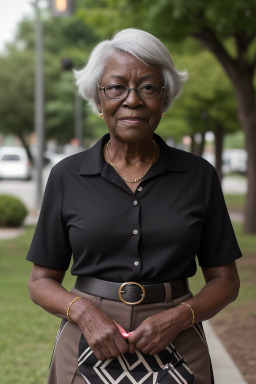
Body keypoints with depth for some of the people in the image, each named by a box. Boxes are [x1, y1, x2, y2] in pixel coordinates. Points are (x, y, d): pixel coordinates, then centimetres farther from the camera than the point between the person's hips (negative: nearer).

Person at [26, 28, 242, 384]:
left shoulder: (199, 175, -1)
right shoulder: (67, 176, 0)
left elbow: (225, 279, 4)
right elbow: (42, 280, 4)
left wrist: (179, 317, -13)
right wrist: (84, 313, -15)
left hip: (176, 349, 0)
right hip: (90, 349, 0)